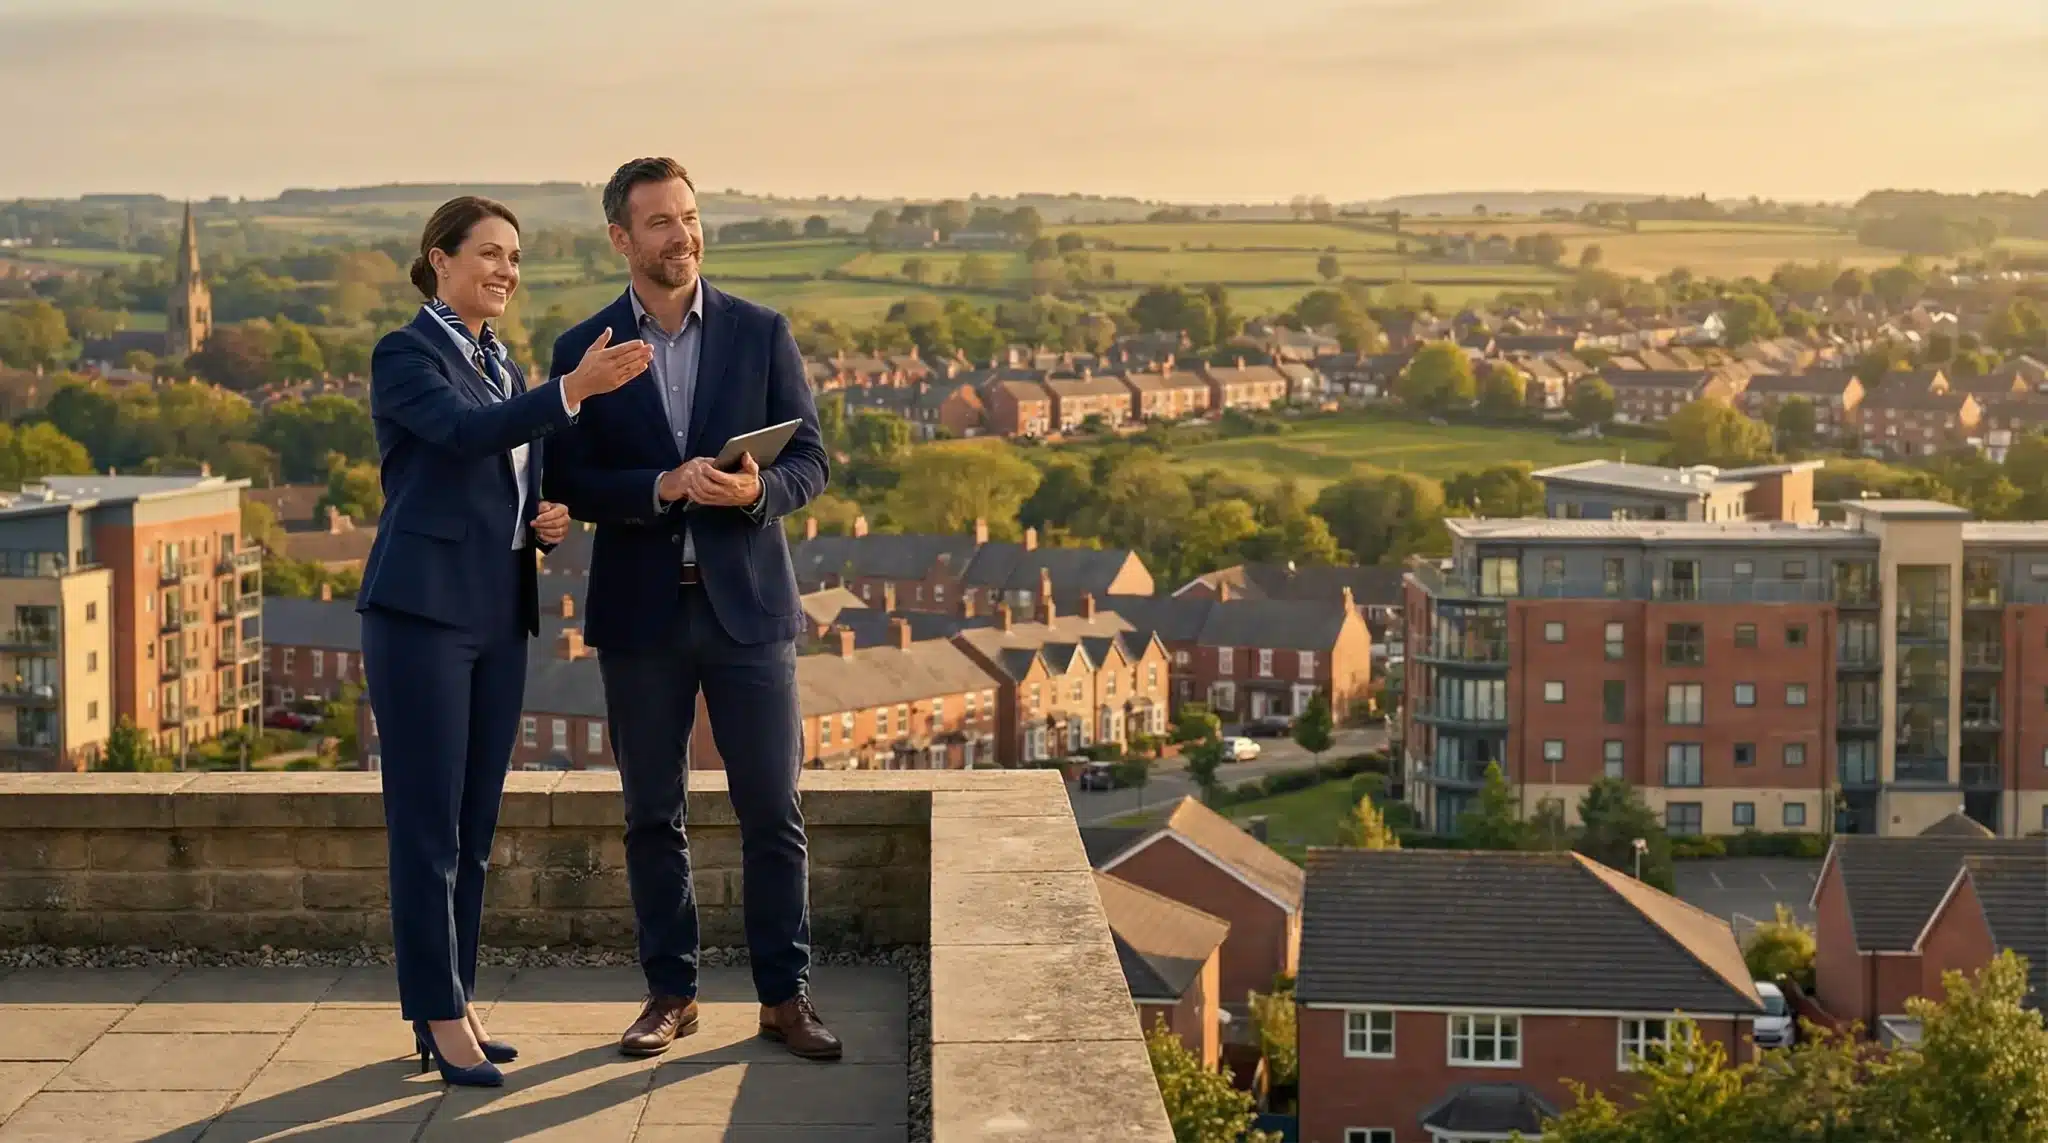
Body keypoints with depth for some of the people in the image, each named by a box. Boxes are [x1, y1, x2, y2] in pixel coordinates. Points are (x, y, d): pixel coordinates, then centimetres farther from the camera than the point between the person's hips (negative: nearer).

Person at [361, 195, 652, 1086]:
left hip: (498, 614, 8)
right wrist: (572, 390, -36)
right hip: (423, 610, -7)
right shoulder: (405, 355, -5)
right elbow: (467, 433, -24)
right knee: (428, 824, -4)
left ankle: (456, 999, 19)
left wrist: (551, 518, 2)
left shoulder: (504, 367, 17)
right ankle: (439, 1017, 1)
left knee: (474, 826, 11)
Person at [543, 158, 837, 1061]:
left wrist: (756, 489, -19)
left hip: (747, 603, 0)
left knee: (772, 811, 1)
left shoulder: (762, 333, 3)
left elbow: (810, 460, 2)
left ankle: (785, 995, 11)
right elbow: (568, 484, -2)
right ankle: (670, 993, 19)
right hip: (641, 612, 0)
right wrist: (664, 488, -18)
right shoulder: (584, 349, 3)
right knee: (652, 815, 8)